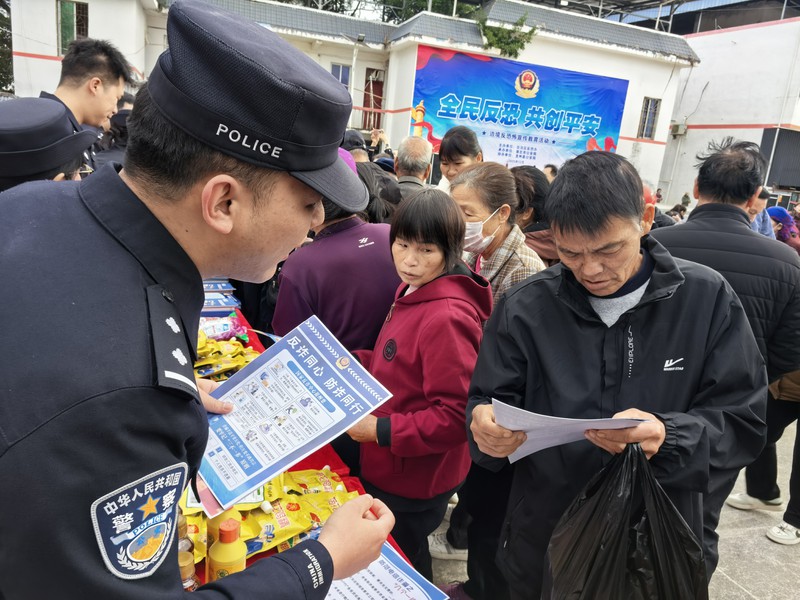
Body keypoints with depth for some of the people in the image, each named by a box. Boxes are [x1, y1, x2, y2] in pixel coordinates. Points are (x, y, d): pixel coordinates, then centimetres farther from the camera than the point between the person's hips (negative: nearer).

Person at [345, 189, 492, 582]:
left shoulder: (446, 317, -29)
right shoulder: (413, 291, 1)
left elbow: (455, 417, -29)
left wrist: (382, 431, -24)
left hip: (413, 482, -9)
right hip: (388, 468, 9)